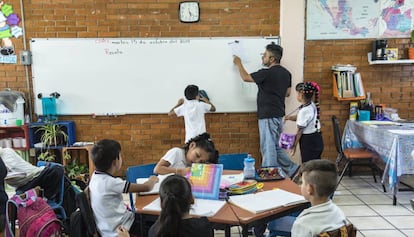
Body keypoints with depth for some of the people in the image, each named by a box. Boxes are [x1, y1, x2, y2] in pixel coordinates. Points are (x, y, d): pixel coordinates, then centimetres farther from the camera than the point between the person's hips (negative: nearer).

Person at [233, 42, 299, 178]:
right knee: (276, 146, 19)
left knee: (268, 147, 0)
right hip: (278, 114, 9)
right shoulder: (286, 73, 8)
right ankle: (292, 169, 23)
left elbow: (246, 77, -6)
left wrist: (238, 64, 9)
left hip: (268, 115, -9)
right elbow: (287, 93, 16)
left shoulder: (267, 73, -16)